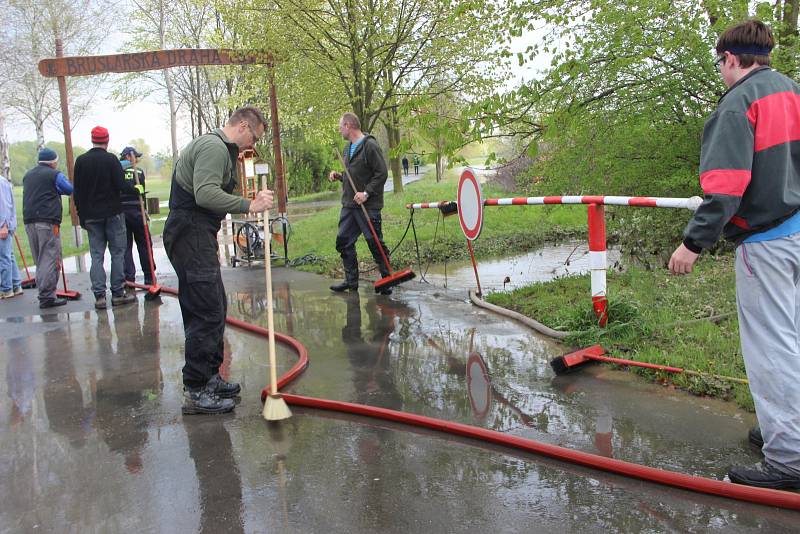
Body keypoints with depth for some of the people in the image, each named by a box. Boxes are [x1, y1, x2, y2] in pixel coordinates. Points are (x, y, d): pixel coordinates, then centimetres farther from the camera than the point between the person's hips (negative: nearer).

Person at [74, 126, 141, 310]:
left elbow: (77, 191, 7)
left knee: (96, 255, 5)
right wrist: (137, 190, 4)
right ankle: (118, 293, 6)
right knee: (117, 253, 5)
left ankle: (99, 296, 1)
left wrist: (81, 215, 14)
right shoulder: (111, 159, -8)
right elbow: (121, 185, -15)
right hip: (112, 213, -3)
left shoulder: (80, 161, 5)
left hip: (91, 216, 4)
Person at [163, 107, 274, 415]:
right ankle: (196, 392, -4)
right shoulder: (215, 147, -12)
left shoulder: (216, 146, 23)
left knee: (215, 308, 15)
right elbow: (206, 194, -27)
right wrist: (250, 206, -28)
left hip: (196, 236, 11)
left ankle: (209, 378, 25)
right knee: (207, 312, -10)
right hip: (191, 236, -11)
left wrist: (211, 242, 28)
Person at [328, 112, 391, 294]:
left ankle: (387, 279, 10)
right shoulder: (348, 147, 16)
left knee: (375, 243, -3)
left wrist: (366, 193, -21)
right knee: (344, 242, 8)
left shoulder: (370, 146, -12)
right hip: (349, 204, 9)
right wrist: (338, 176, 8)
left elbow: (382, 173, -17)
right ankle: (351, 281, 18)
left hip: (368, 206, -9)